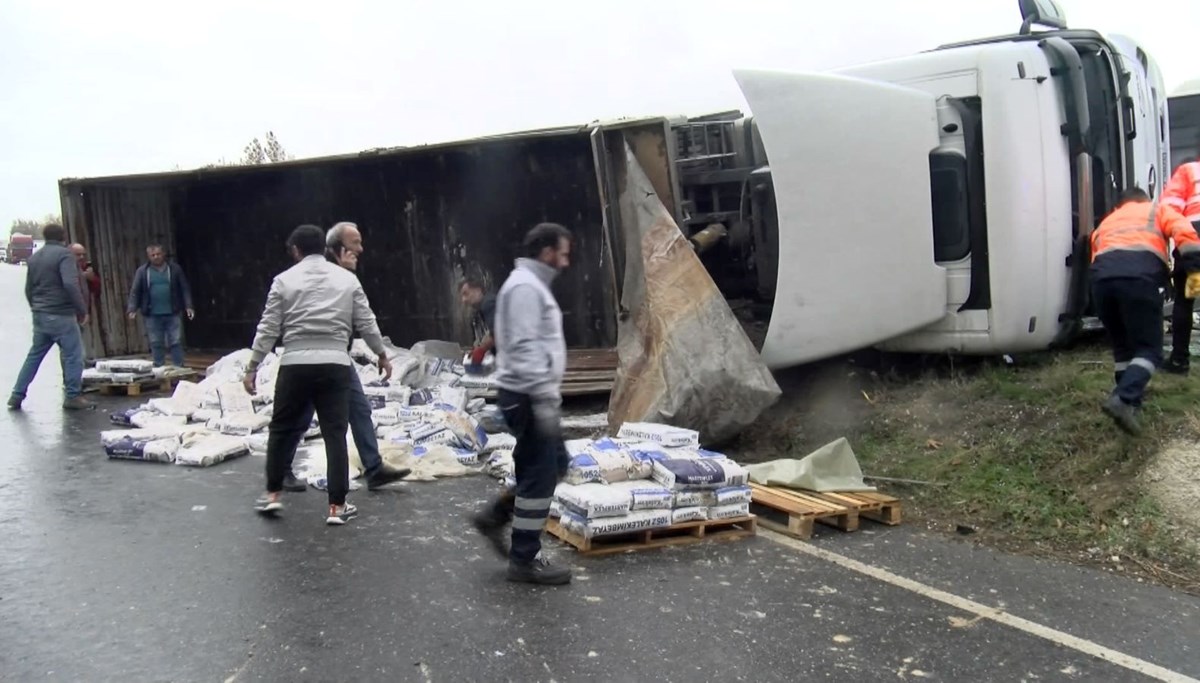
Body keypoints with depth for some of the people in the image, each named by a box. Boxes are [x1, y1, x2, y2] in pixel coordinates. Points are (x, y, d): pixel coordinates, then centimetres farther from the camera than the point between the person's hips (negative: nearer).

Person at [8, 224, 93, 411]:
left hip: (40, 315, 8)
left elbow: (28, 289, 20)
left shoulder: (34, 257, 15)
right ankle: (73, 396, 1)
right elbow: (70, 285, -21)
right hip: (60, 315, -8)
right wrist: (82, 310, -16)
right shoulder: (64, 254, -9)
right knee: (73, 355, -1)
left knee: (34, 355, 15)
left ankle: (17, 396, 16)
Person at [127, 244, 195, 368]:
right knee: (156, 344, 6)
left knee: (176, 342, 1)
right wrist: (132, 309, -10)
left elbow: (185, 289, 4)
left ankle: (179, 368, 7)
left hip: (172, 314, 0)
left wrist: (188, 306, -4)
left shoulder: (175, 269, 4)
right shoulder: (142, 271, 3)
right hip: (152, 315, 0)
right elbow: (135, 291, 2)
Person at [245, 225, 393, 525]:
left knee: (282, 429, 16)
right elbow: (366, 323, 9)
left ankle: (273, 493, 23)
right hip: (335, 365, 1)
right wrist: (382, 355, 23)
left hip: (295, 365, -1)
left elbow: (268, 328, 2)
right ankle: (337, 505, 4)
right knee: (335, 434, 3)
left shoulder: (285, 280, 3)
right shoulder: (347, 279, 8)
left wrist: (252, 367, 9)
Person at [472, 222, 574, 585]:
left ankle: (495, 516, 22)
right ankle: (524, 560, 6)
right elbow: (524, 348, -24)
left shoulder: (534, 285, 18)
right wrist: (544, 399, -26)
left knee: (554, 465, 17)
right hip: (527, 396, -11)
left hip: (535, 395, 11)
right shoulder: (524, 286, -16)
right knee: (539, 475, -4)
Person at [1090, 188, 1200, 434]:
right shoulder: (1158, 210, 30)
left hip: (1102, 276, 4)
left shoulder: (1106, 223, 41)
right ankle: (1123, 400, -19)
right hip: (1138, 276, -3)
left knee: (1122, 346, 23)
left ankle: (1129, 399, 24)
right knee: (1149, 348, 2)